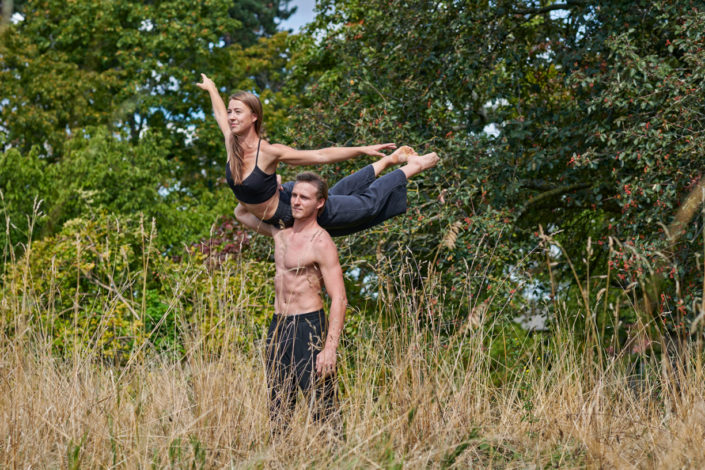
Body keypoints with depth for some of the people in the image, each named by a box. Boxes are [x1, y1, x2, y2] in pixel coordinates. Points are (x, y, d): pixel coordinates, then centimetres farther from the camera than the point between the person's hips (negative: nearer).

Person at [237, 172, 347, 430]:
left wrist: (330, 348, -22)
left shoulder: (321, 243, -10)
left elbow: (339, 299, -14)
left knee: (322, 409, -11)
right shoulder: (281, 233, 12)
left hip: (309, 326, -8)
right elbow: (244, 214, 30)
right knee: (278, 408, 8)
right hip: (278, 325, 8)